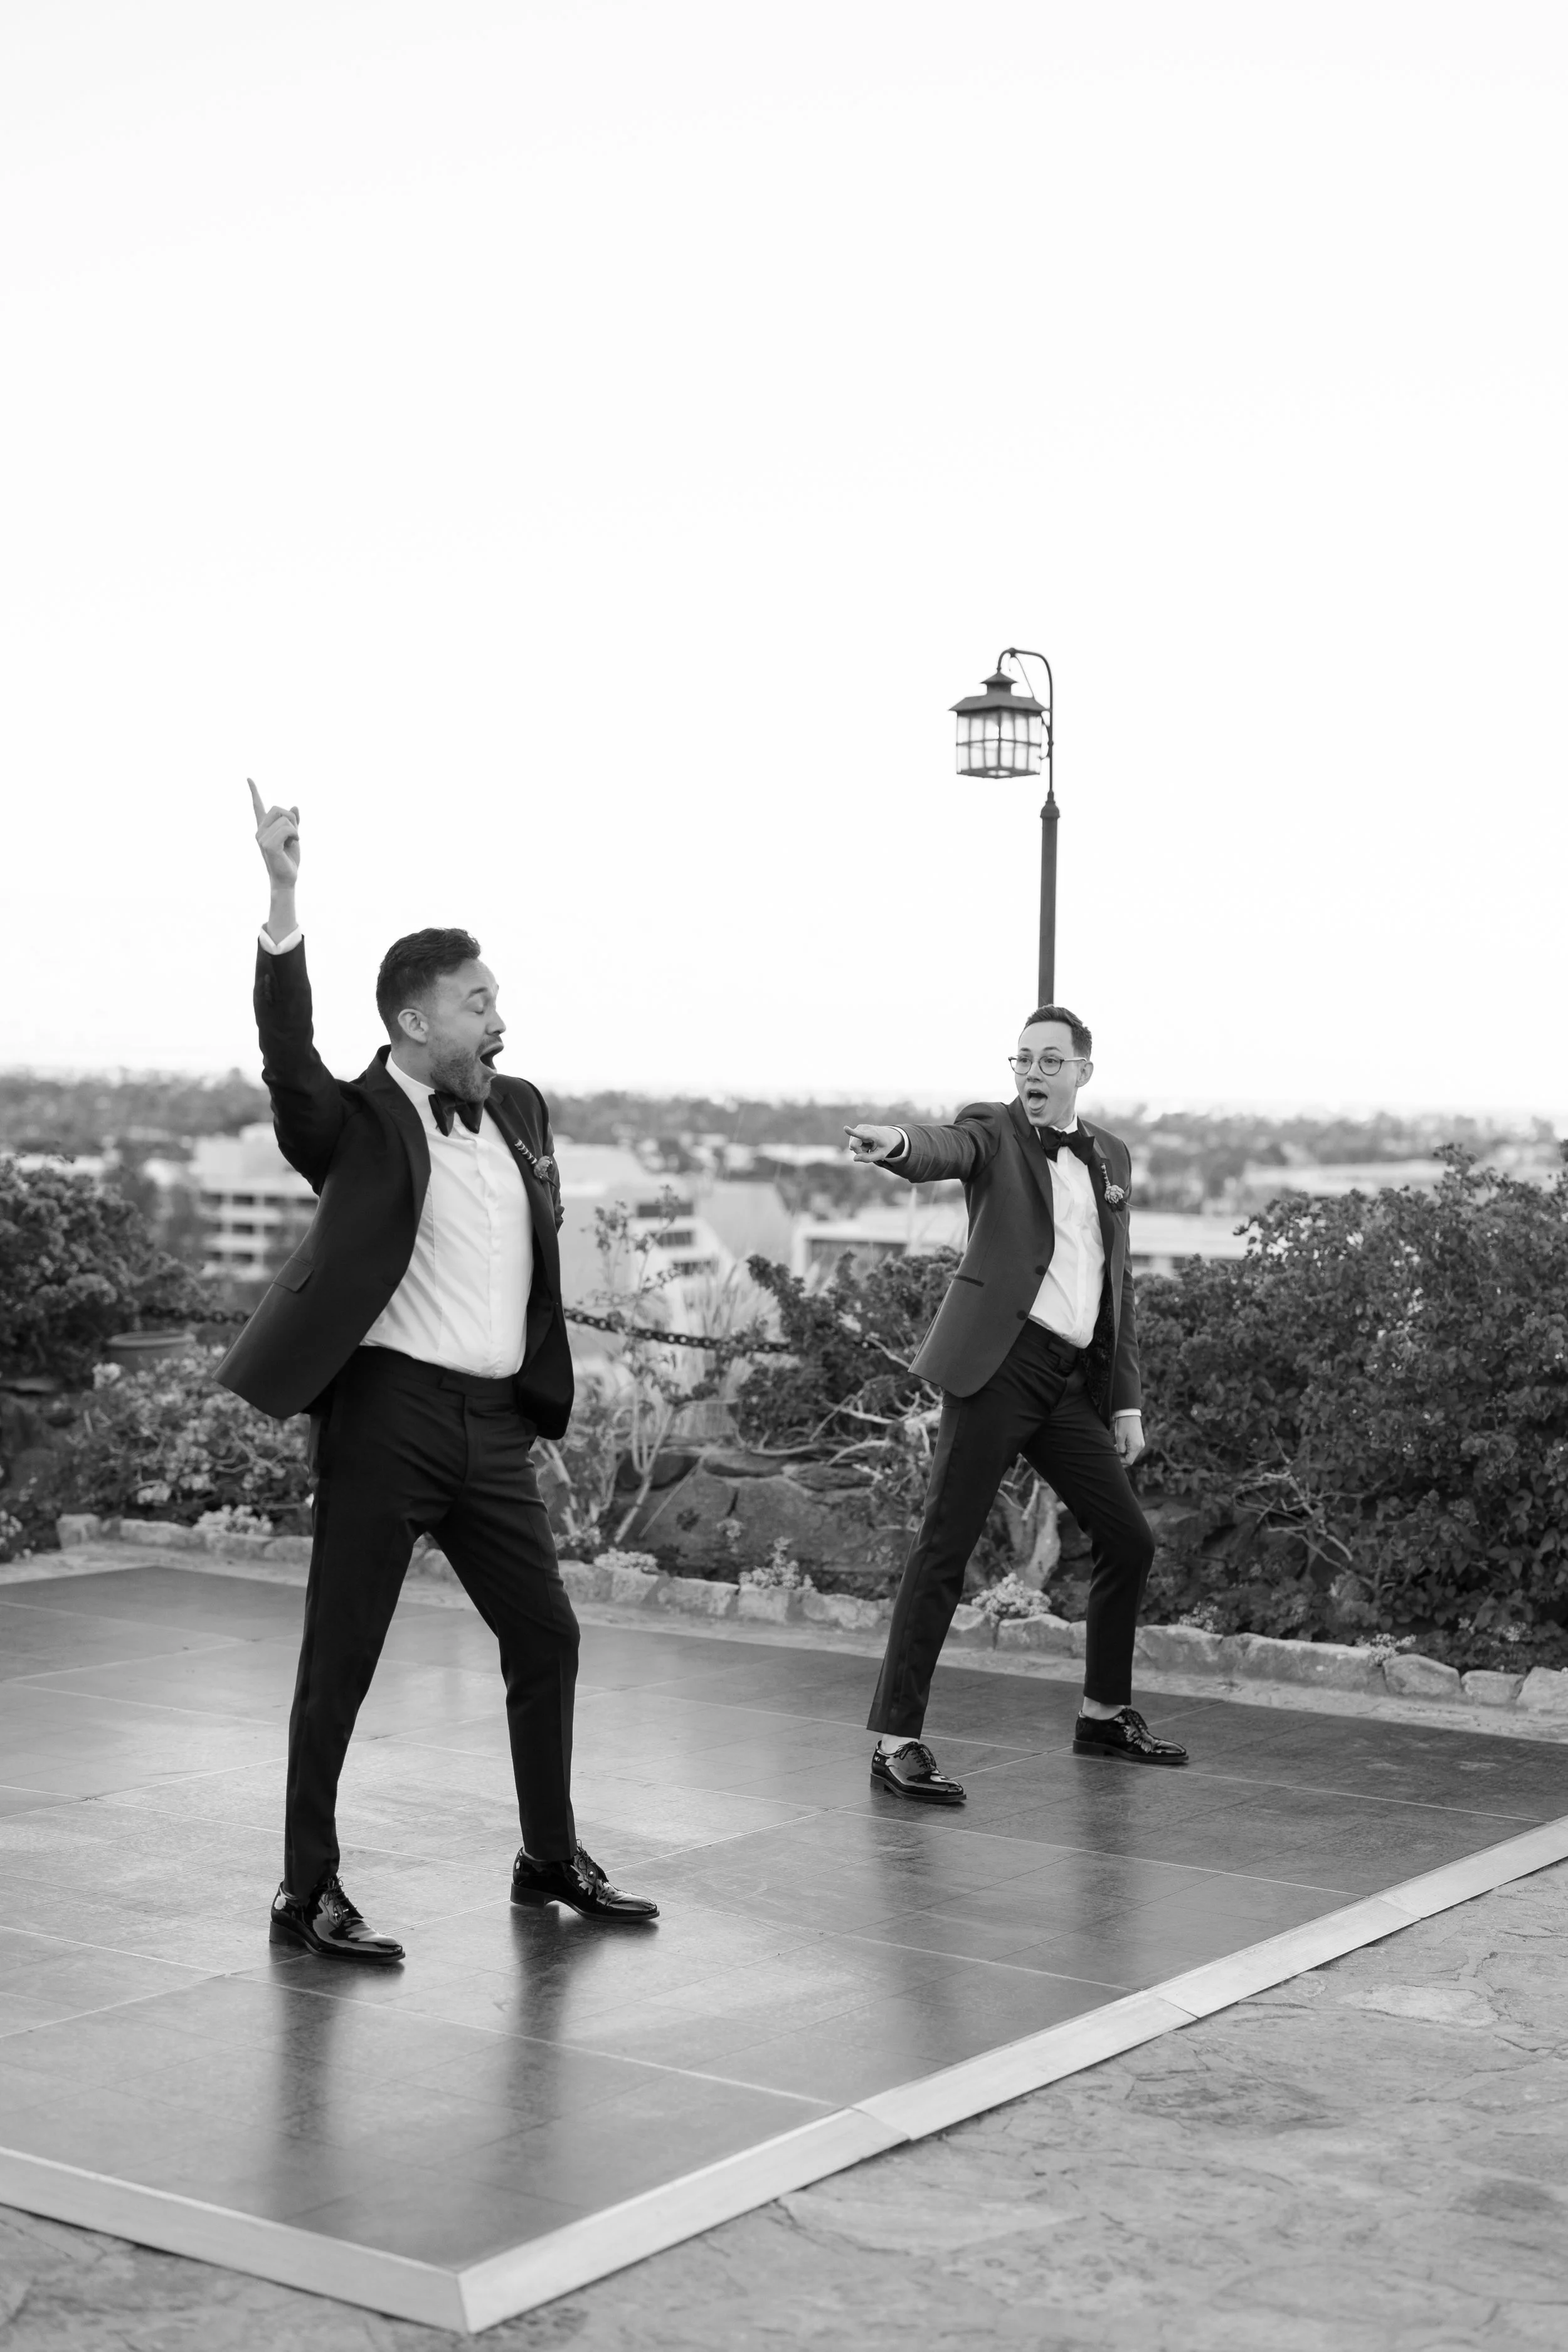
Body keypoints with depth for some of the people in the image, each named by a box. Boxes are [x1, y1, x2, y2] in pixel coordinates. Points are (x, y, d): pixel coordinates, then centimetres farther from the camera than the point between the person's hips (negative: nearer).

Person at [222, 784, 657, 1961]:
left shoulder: (520, 1110, 12)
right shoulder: (361, 1121, -7)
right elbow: (288, 1050, -25)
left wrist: (546, 1388, 15)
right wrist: (285, 898, -36)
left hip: (497, 1421, 7)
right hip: (389, 1410, -7)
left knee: (547, 1635, 13)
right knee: (340, 1664, 0)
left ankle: (552, 1857, 30)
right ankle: (309, 1895, 10)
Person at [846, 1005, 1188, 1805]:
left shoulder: (1110, 1155, 18)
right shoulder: (994, 1130, 1)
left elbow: (1117, 1284, 19)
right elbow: (947, 1149, -23)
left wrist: (1126, 1398, 15)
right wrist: (895, 1143, -46)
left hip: (1076, 1378, 6)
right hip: (1001, 1363, -6)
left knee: (1127, 1539, 12)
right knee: (944, 1549, -8)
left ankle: (1105, 1712, 29)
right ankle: (897, 1740, -6)